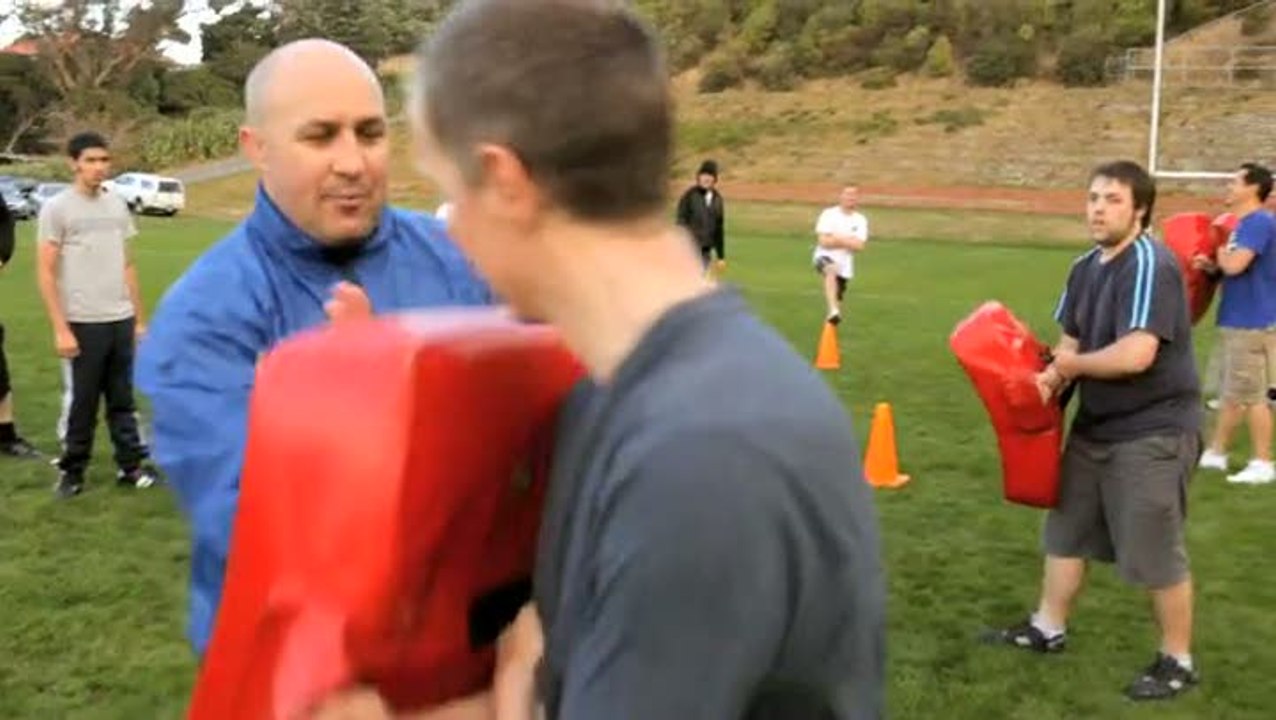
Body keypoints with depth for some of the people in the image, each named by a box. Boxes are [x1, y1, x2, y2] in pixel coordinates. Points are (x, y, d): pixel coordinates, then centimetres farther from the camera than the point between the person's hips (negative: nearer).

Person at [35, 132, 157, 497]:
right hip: (82, 324, -5)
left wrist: (139, 318, 12)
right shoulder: (57, 208, -5)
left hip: (121, 320, 5)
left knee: (123, 399, 11)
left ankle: (131, 466, 18)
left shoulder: (117, 205, 11)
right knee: (79, 402, 3)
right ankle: (71, 471, 17)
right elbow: (45, 273, -7)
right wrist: (60, 328, -12)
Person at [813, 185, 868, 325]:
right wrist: (848, 241, -11)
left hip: (845, 265, 5)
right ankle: (833, 311, -51)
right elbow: (823, 241, -14)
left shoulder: (860, 220, 2)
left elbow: (859, 246, -9)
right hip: (825, 256, -5)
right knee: (831, 270, -39)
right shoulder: (829, 214, -7)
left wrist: (837, 239, -13)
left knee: (838, 300, 12)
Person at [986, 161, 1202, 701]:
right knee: (1067, 529, 19)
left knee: (1155, 551, 1)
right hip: (1096, 425, 9)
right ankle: (1048, 629, 36)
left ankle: (1177, 662, 19)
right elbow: (1070, 341, 10)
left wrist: (1073, 366, -15)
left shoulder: (1150, 264, -22)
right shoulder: (1086, 267, 6)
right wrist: (1052, 377, -12)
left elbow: (1136, 354, -32)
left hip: (1153, 431, -9)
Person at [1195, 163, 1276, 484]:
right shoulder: (1245, 223, 14)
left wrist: (1221, 253, -8)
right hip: (1239, 321, 10)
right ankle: (1216, 453, 27)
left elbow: (1235, 265, -28)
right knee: (1232, 392, 17)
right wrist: (1212, 266, 2)